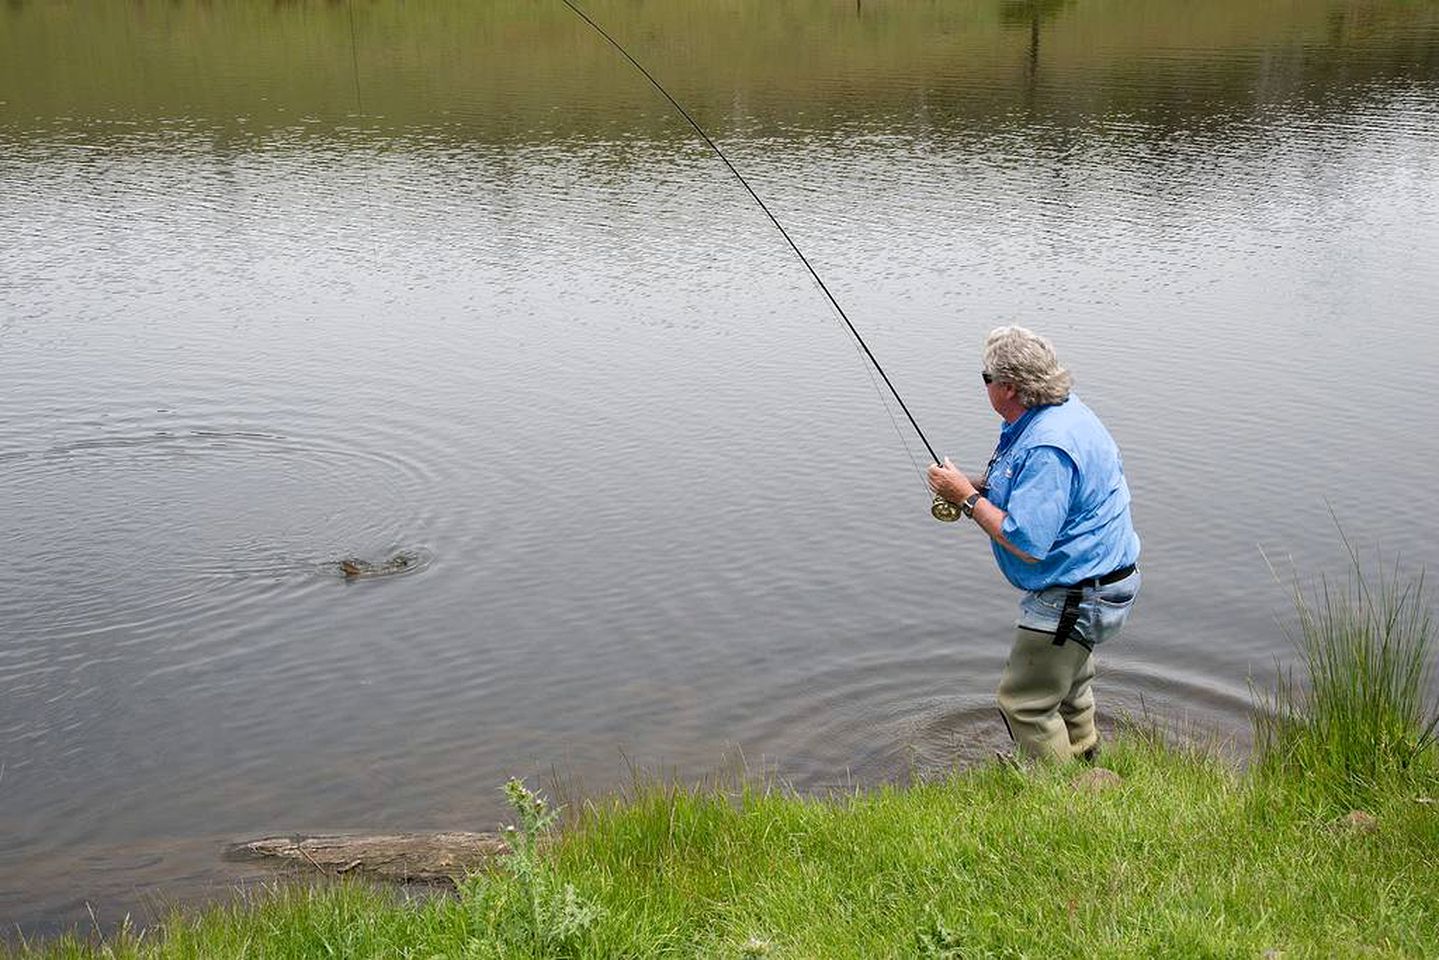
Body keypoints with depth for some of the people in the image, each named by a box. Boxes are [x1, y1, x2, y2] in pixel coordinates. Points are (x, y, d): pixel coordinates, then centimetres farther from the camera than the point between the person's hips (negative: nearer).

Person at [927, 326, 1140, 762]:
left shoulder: (1048, 446, -31)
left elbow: (1027, 543, -32)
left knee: (1025, 702, 0)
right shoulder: (1061, 410, 2)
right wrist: (977, 484, 1)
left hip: (1076, 597, -11)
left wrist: (967, 498, -21)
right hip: (1085, 584, 11)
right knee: (1068, 685, 30)